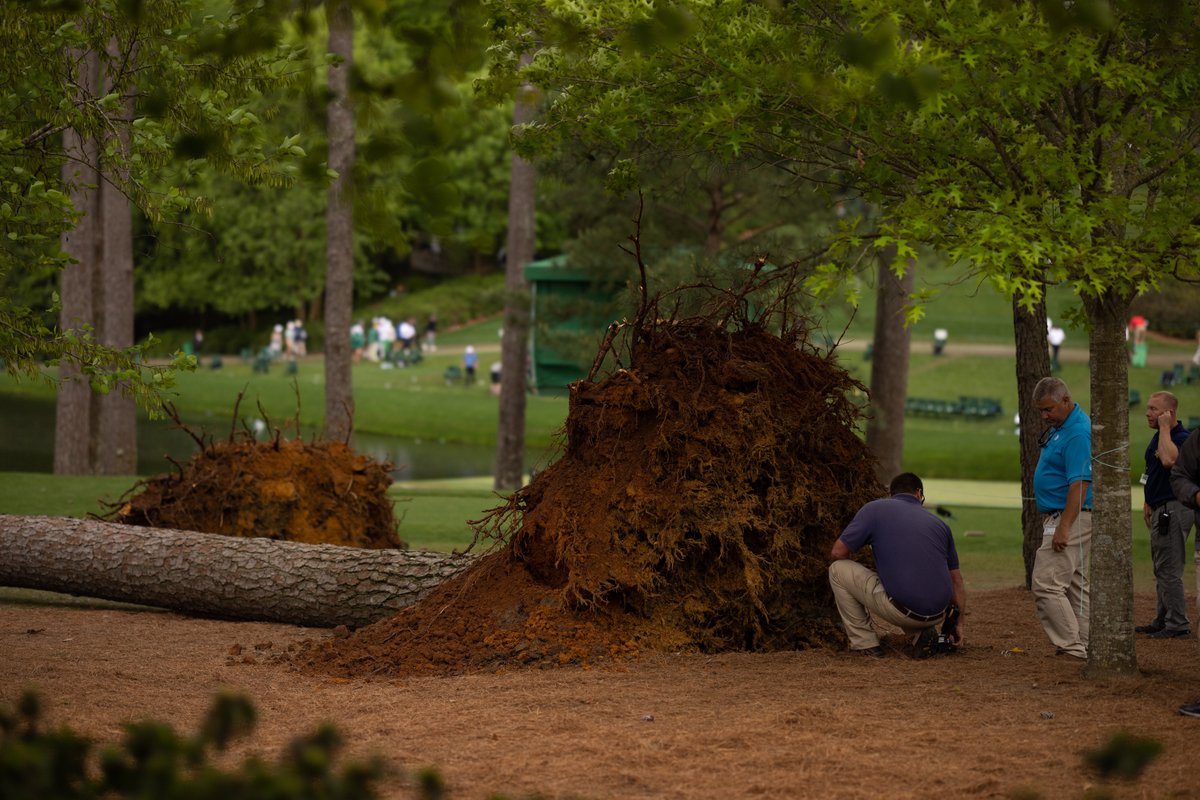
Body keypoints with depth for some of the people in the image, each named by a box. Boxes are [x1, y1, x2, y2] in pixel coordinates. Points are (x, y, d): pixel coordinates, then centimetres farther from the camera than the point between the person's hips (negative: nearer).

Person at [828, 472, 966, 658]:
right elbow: (956, 581, 24)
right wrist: (958, 624, 37)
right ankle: (920, 632, 11)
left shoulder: (875, 509, 6)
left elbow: (838, 553, 6)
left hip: (903, 611, -5)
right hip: (937, 613, 5)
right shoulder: (939, 524, 19)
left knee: (838, 570, 15)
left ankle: (865, 643, 12)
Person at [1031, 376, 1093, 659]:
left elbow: (1080, 483, -24)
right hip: (1063, 518, 11)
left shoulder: (1078, 432, -18)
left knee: (1047, 584, -14)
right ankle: (1083, 646, 14)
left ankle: (1071, 647, -14)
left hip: (1072, 518, -11)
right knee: (1077, 586, 11)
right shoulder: (1060, 427, 15)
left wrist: (1064, 527, -28)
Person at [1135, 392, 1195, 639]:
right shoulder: (1158, 437, 15)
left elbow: (1169, 460, -37)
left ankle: (1177, 624, -6)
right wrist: (1148, 503, 22)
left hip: (1174, 510, -10)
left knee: (1169, 569, -9)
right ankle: (1162, 621, 22)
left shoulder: (1182, 438, -17)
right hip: (1160, 510, 10)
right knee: (1162, 569, 15)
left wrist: (1165, 427, -26)